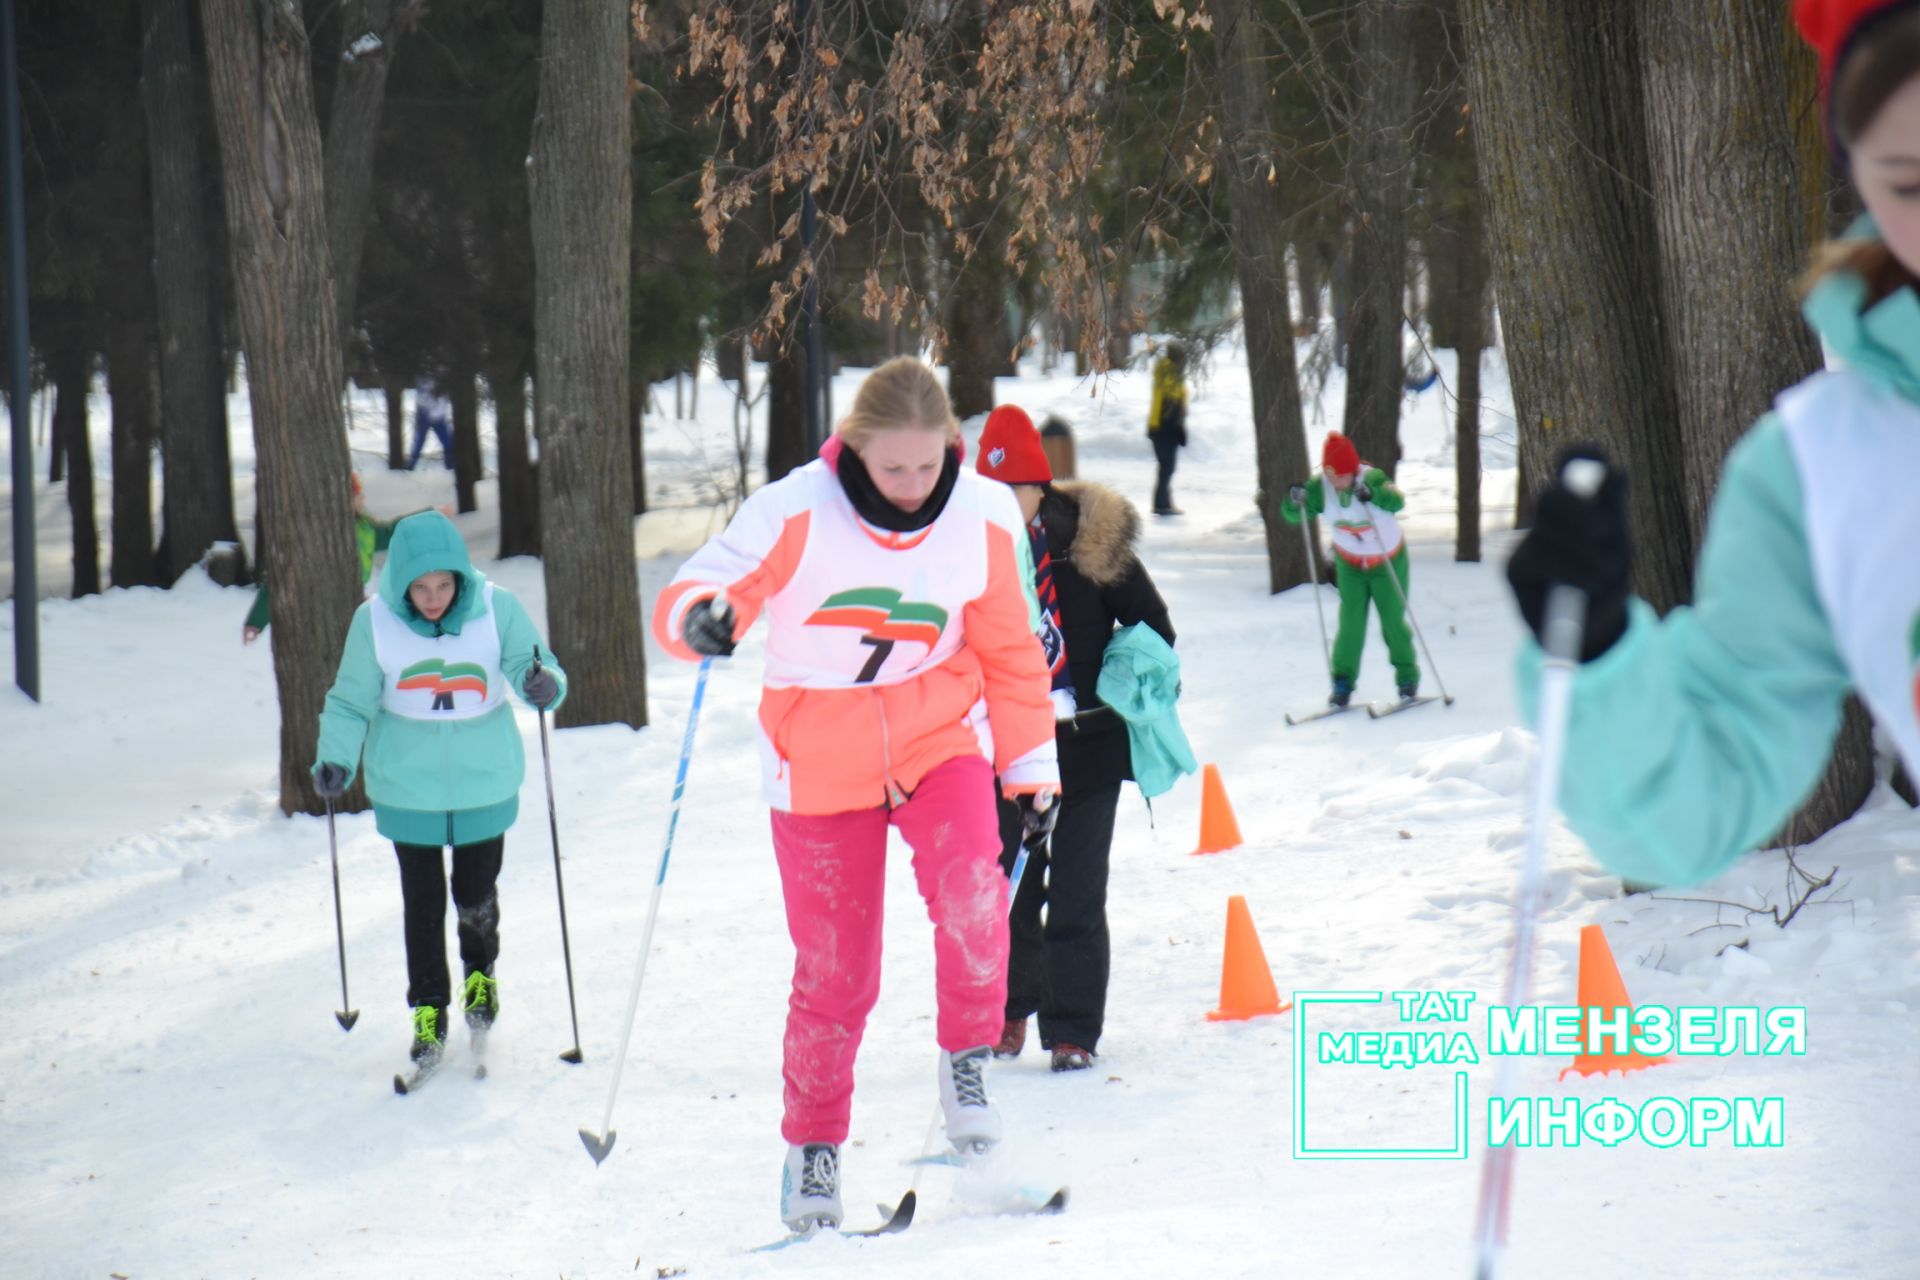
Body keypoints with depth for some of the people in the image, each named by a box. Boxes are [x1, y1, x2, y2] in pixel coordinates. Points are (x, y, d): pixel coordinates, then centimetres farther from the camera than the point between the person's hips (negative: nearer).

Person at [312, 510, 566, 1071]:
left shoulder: (497, 609, -13)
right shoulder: (374, 621, -13)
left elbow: (532, 666, -12)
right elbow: (352, 702, -5)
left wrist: (544, 685, -35)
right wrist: (335, 758, -19)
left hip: (484, 785, 0)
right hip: (409, 788, 0)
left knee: (476, 896, 10)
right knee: (422, 903, 6)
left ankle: (480, 974, 40)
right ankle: (429, 1012, 22)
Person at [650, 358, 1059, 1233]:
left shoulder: (984, 519, -8)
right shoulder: (793, 515, -18)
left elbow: (1009, 652, 5)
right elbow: (692, 596, -20)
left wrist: (1030, 765, 6)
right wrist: (699, 617, -44)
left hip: (939, 741, 1)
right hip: (821, 763, -1)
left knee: (971, 894, -29)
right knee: (834, 972, 4)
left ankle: (967, 1057, -5)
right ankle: (812, 1143, 27)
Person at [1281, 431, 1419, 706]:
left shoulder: (1371, 479, -29)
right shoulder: (1320, 488, -19)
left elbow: (1396, 501, -44)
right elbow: (1293, 516, -15)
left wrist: (1371, 493, -62)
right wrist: (1294, 501, -37)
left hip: (1388, 562, -2)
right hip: (1350, 564, 2)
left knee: (1393, 622, 1)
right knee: (1351, 624, -6)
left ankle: (1408, 677, 21)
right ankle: (1343, 682, 6)